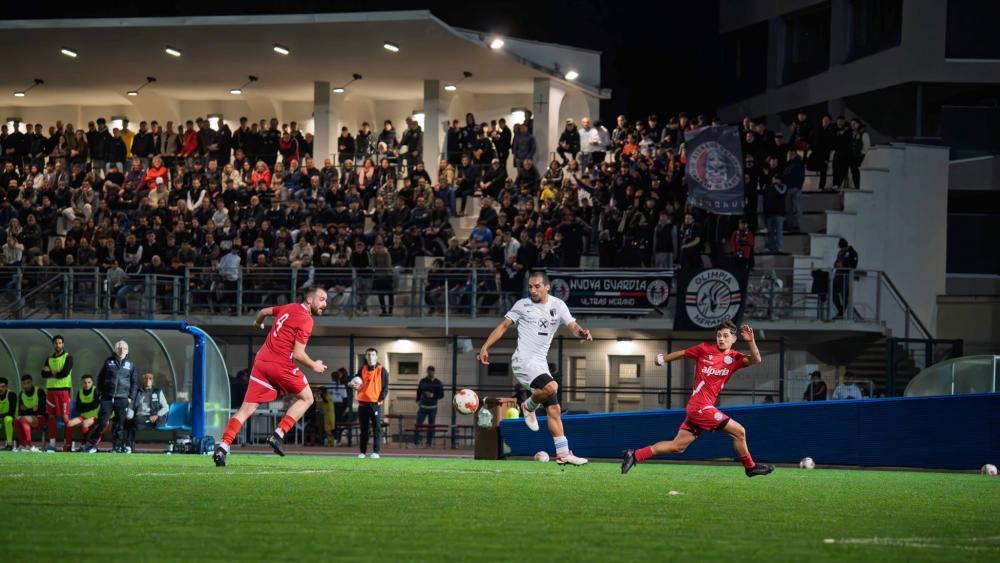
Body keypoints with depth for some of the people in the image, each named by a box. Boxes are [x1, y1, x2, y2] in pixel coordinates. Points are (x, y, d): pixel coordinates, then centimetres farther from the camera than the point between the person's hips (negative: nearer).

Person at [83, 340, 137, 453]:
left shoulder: (130, 364, 9)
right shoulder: (109, 361, 7)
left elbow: (134, 382, 12)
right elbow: (100, 378, 11)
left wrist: (131, 397, 3)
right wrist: (100, 393, 4)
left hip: (122, 399, 1)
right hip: (107, 397, -1)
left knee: (120, 424, 1)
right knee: (101, 422, -5)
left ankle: (117, 447, 7)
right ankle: (91, 444, 1)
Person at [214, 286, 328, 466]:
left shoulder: (289, 308, 15)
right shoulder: (305, 320, -9)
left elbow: (264, 311, 33)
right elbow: (298, 354, -13)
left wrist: (258, 323, 55)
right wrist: (314, 365, 5)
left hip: (261, 360, 7)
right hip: (281, 364, -7)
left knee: (247, 408, 3)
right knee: (306, 398, 14)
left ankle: (223, 447, -10)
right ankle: (278, 435, 1)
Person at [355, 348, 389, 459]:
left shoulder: (382, 370, 1)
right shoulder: (362, 370, 13)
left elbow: (385, 387, 0)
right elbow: (358, 385, 18)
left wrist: (381, 400, -10)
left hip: (375, 403, -4)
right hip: (363, 403, 4)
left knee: (377, 428, -5)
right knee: (364, 429, 7)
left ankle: (376, 452, -4)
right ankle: (362, 452, 10)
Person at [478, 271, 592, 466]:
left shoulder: (557, 305, 8)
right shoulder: (522, 305, 0)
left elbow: (573, 326, 0)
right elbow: (503, 326, 7)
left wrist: (581, 332, -25)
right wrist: (485, 347, 0)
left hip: (540, 364, 5)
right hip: (523, 360, -5)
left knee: (554, 409, 3)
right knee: (551, 387, -30)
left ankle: (563, 453, 7)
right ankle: (529, 406, -1)